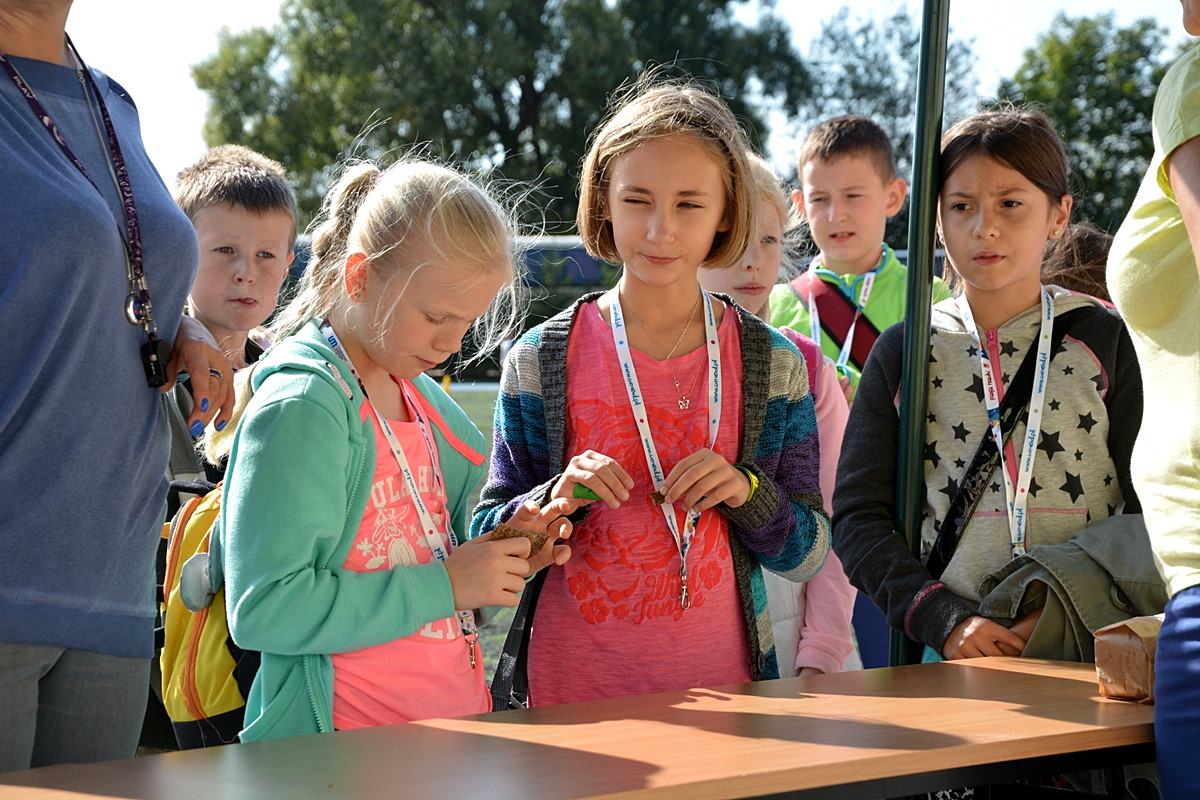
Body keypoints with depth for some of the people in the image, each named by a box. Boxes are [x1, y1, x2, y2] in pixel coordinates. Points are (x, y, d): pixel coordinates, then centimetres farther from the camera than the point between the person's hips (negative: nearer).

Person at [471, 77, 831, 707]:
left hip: (719, 682, 1)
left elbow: (808, 555, 4)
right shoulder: (540, 360, -4)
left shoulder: (773, 363, 0)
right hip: (571, 692, -1)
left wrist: (747, 492, -15)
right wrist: (559, 499, -19)